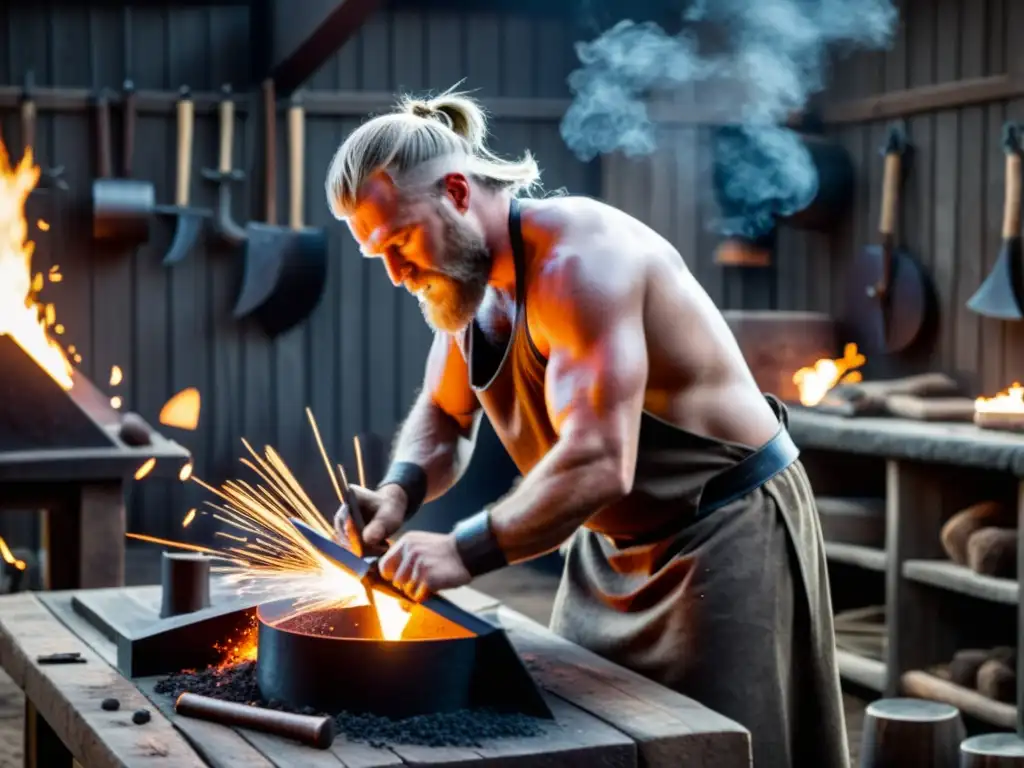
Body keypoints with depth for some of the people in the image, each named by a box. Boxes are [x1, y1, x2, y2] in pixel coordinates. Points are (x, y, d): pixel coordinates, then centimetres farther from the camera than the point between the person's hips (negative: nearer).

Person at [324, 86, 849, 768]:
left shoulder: (576, 260, -28)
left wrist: (464, 550, -36)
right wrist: (400, 491, -10)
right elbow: (443, 419, 11)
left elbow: (599, 465, -35)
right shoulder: (466, 274, 0)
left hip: (729, 534, -9)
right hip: (613, 549, 9)